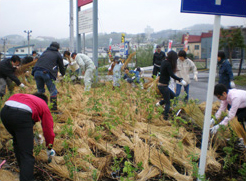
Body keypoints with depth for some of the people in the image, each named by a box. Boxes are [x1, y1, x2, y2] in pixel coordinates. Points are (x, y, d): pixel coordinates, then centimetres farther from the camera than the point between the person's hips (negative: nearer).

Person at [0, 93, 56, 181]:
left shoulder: (27, 97, 38)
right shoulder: (44, 106, 25)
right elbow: (48, 129, 25)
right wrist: (49, 148, 39)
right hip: (21, 115, -6)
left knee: (17, 141, 31)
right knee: (27, 154, 0)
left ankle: (22, 167, 45)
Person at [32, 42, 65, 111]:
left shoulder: (45, 52, 28)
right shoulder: (58, 54, 16)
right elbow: (61, 66, 21)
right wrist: (63, 74, 39)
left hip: (37, 71, 5)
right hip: (47, 73, -5)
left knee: (40, 90, 19)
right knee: (53, 91, 5)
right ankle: (54, 107, 6)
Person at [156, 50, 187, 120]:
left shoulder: (164, 62, 8)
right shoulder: (168, 64, -19)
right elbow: (172, 75, -24)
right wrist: (180, 80, -22)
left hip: (161, 85, 9)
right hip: (163, 86, -9)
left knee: (173, 95, 25)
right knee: (167, 103, 5)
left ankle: (160, 103, 19)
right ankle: (166, 117, 13)